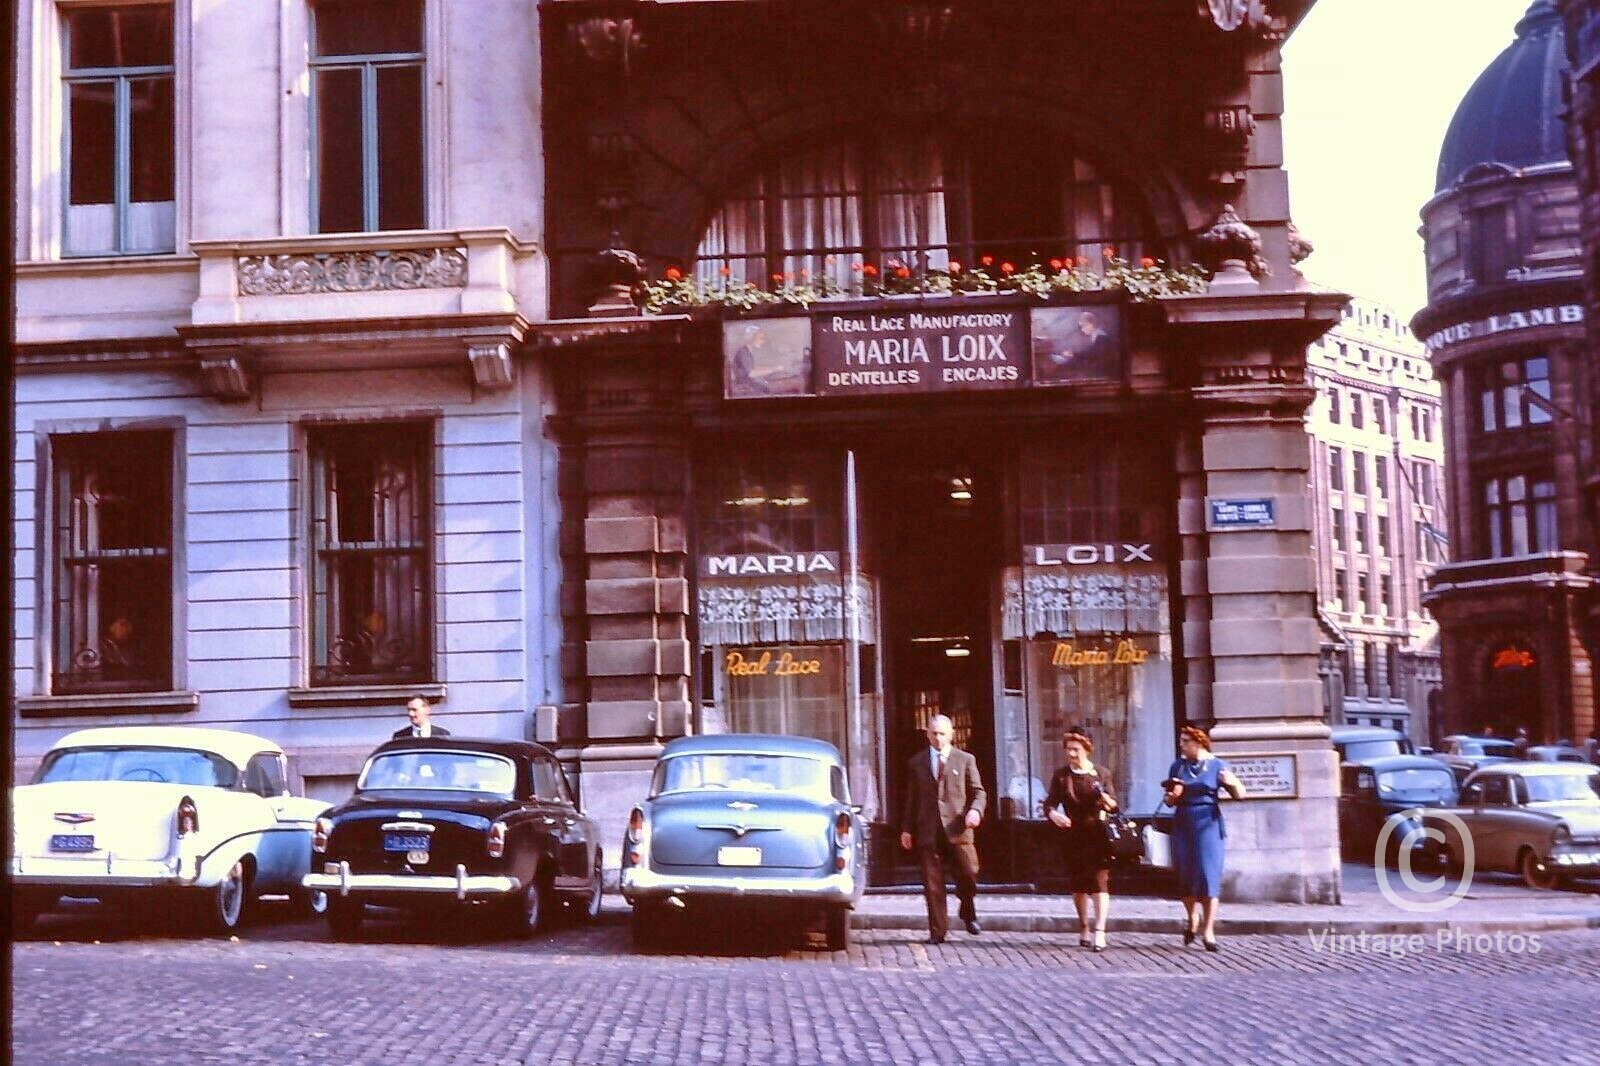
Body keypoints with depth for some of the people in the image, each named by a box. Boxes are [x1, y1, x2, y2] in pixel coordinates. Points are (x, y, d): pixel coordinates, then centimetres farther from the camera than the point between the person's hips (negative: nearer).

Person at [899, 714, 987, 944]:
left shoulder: (965, 760, 10)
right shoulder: (916, 763, 14)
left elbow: (978, 792, 10)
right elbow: (910, 798, 15)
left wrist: (975, 810, -11)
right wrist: (907, 828, 8)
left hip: (957, 829, -1)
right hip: (928, 831, 1)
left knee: (969, 873, -11)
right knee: (932, 883, -1)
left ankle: (968, 913, 18)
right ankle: (937, 931, 6)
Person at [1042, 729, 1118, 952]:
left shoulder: (1101, 773, 3)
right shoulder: (1061, 776, 7)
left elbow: (1114, 805, 3)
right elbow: (1050, 802, 3)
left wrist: (1106, 800, -20)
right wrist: (1052, 813, -20)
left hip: (1097, 833, -2)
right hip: (1072, 835, 3)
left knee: (1100, 880, -12)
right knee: (1078, 883, 9)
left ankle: (1100, 931, -16)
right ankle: (1083, 928, 24)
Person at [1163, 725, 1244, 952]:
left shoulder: (1216, 765, 2)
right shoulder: (1177, 766, 10)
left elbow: (1239, 794, 0)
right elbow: (1170, 802, 16)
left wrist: (1232, 782, -21)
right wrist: (1173, 795, -7)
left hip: (1208, 824, -3)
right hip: (1183, 825, 3)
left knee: (1209, 874, -8)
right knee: (1184, 874, 5)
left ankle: (1208, 931, -6)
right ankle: (1192, 916, 30)